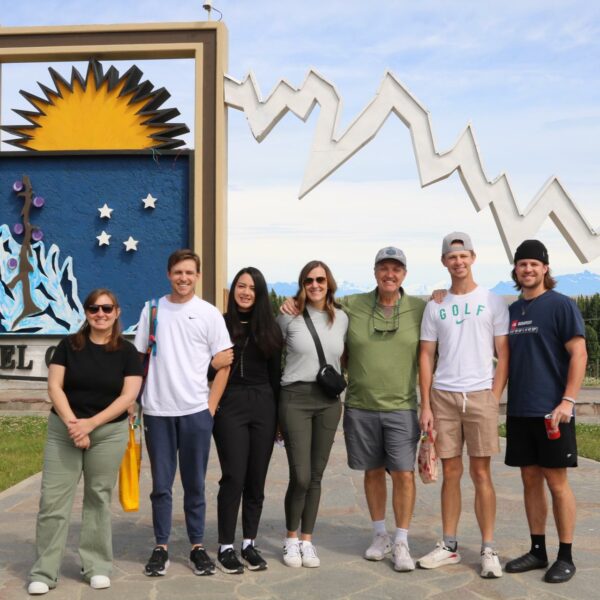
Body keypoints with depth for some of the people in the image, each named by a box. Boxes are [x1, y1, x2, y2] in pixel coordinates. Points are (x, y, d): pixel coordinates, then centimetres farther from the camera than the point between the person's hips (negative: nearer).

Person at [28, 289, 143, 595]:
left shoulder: (127, 351, 1)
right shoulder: (69, 345, 3)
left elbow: (128, 396, -7)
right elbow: (54, 387, -3)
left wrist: (90, 423, -15)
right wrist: (72, 423, -16)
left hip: (109, 433, 0)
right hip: (63, 430, 1)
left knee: (98, 498, 8)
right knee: (53, 500, -2)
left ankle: (97, 566, 19)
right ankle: (43, 572, 5)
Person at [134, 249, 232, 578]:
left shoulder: (209, 313, 0)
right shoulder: (152, 310, 6)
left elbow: (224, 364, 2)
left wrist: (211, 406, -4)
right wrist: (134, 400, 3)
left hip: (196, 412, -1)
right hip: (157, 411, 1)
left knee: (194, 484, 8)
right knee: (161, 484, 8)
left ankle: (197, 546, 19)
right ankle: (161, 547, 18)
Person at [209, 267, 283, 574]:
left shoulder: (269, 328, 9)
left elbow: (275, 374, 9)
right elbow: (207, 370, 5)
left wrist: (279, 415, 7)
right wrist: (213, 365, -16)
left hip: (263, 405, 3)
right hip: (230, 405, -3)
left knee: (256, 478, 7)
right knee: (234, 477, -5)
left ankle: (249, 543, 19)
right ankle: (225, 547, 6)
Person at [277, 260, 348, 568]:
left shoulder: (341, 318, 8)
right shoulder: (289, 316, -2)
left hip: (329, 401, 3)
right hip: (296, 398, -3)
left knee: (316, 476, 7)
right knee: (301, 476, -7)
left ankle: (307, 540, 20)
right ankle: (291, 539, 14)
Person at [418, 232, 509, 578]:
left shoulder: (493, 302, 4)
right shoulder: (435, 306, 10)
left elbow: (503, 354, 2)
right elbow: (426, 357, 9)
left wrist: (495, 399, -7)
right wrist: (425, 405, 2)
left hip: (480, 395, -2)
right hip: (443, 396, 2)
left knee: (481, 473, -1)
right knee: (451, 473, 7)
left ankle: (489, 550, 7)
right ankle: (449, 547, 15)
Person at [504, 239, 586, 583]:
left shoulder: (561, 305, -5)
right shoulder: (511, 311, 12)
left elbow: (579, 354, -10)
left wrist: (568, 401, -18)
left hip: (551, 410, -6)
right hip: (519, 411, 6)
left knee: (557, 482, -1)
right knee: (531, 480, 10)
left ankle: (566, 557, 10)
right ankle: (538, 551, 20)